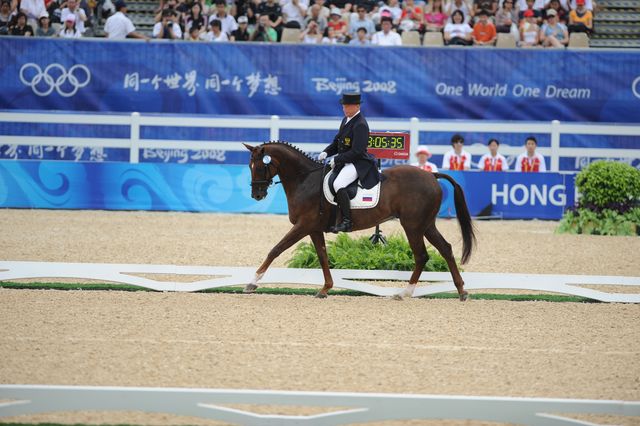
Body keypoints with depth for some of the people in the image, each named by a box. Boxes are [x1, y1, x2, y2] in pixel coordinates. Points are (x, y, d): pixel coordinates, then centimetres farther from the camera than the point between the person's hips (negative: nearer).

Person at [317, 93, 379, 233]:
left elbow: (357, 151, -22)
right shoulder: (346, 120, 13)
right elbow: (337, 142, 21)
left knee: (338, 184, -32)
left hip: (358, 163, -11)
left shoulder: (360, 125, -17)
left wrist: (337, 160, -19)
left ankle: (346, 222, -31)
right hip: (344, 162, 11)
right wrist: (326, 152, 2)